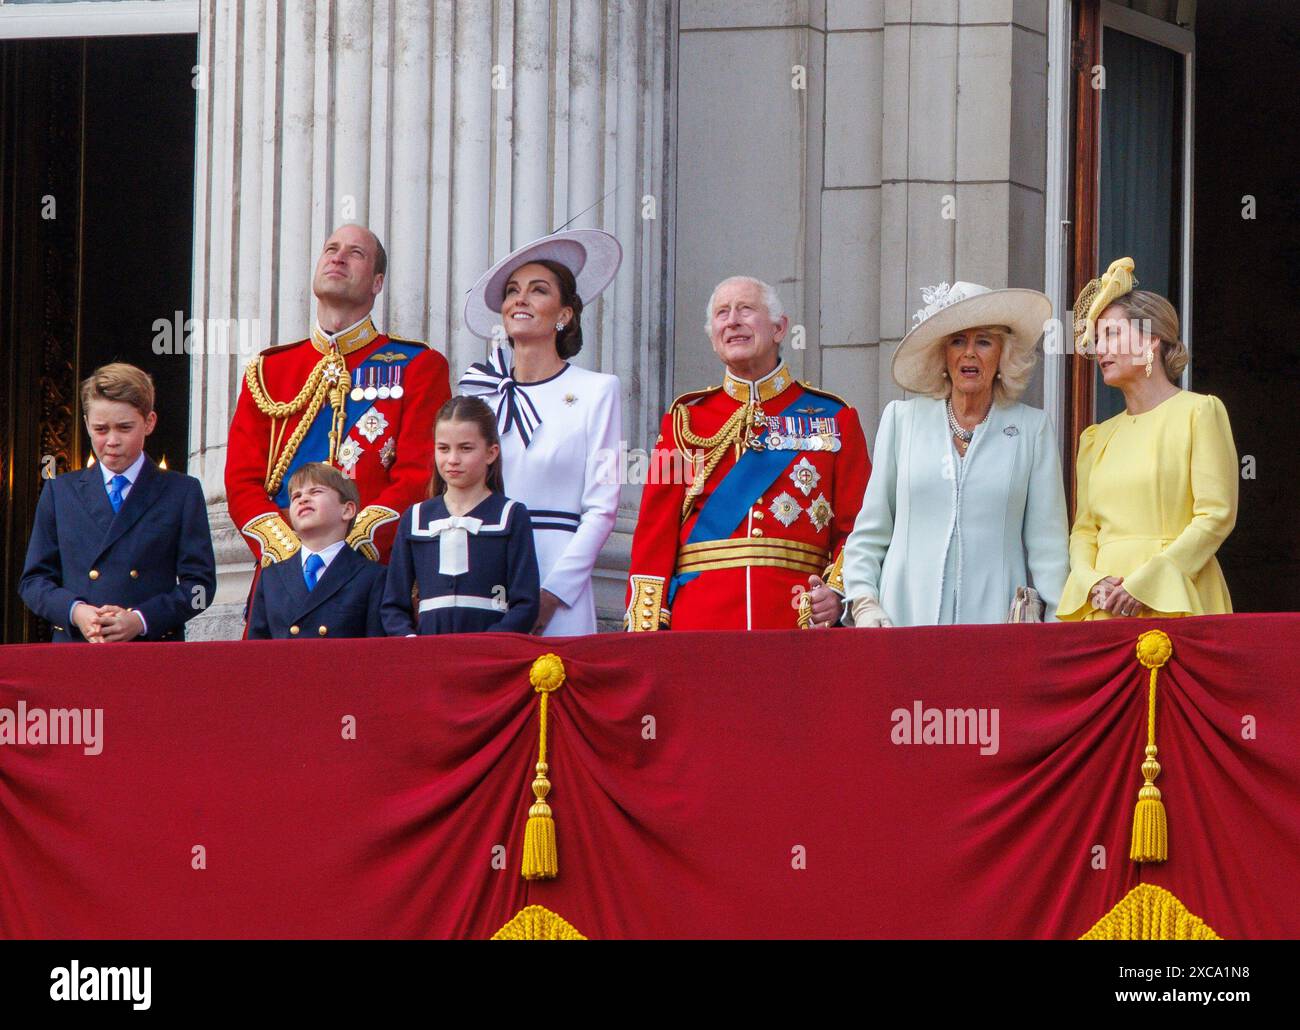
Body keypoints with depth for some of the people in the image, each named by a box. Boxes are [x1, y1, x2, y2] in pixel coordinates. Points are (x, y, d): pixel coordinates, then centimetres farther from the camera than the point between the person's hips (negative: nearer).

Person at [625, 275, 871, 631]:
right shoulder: (685, 420, 12)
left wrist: (837, 589, -13)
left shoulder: (835, 418, 10)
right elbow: (655, 532, 7)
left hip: (800, 615, -1)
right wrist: (645, 628, -4)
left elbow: (856, 525, 6)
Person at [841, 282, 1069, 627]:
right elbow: (869, 532, 13)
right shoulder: (902, 420, 11)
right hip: (906, 617, 1)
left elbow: (1047, 544, 6)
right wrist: (863, 603, 1)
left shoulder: (1032, 429, 8)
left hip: (995, 619, -1)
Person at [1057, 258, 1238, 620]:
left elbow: (1217, 516, -7)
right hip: (1106, 613, 5)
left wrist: (1143, 584, -14)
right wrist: (1093, 583, -7)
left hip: (1174, 603, -5)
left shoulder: (1199, 412, 2)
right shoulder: (1096, 438, 19)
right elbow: (1084, 530, 15)